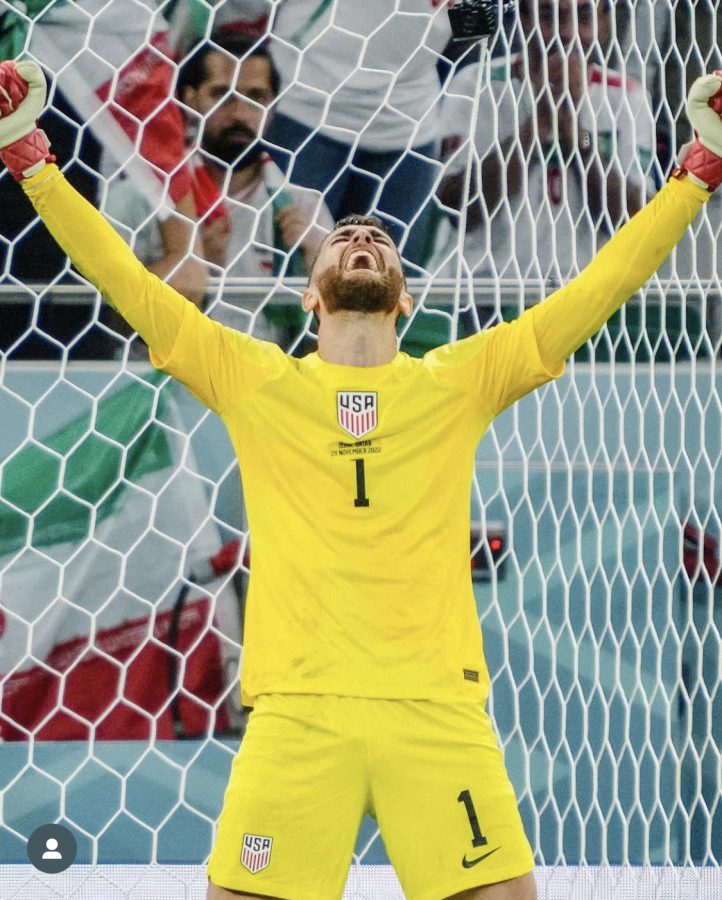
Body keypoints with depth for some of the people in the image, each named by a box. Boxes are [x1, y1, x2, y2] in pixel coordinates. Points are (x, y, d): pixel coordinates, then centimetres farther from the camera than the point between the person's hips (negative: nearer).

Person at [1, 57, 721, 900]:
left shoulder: (459, 381, 13)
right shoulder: (255, 383, 12)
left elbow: (600, 289, 12)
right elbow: (127, 282, 10)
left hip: (438, 711, 1)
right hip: (295, 712, 0)